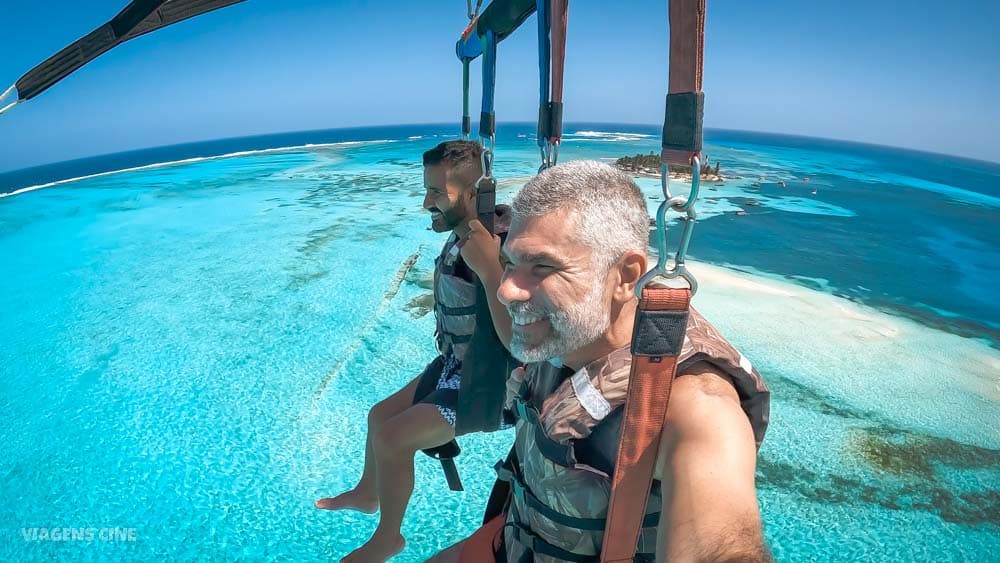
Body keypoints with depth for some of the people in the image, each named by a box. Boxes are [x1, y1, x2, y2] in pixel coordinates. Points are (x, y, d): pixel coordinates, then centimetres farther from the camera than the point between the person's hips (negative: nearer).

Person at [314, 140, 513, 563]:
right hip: (454, 365, 9)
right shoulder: (463, 236, -4)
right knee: (380, 416, 19)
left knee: (392, 440, -13)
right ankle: (366, 494, 49)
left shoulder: (502, 248, -30)